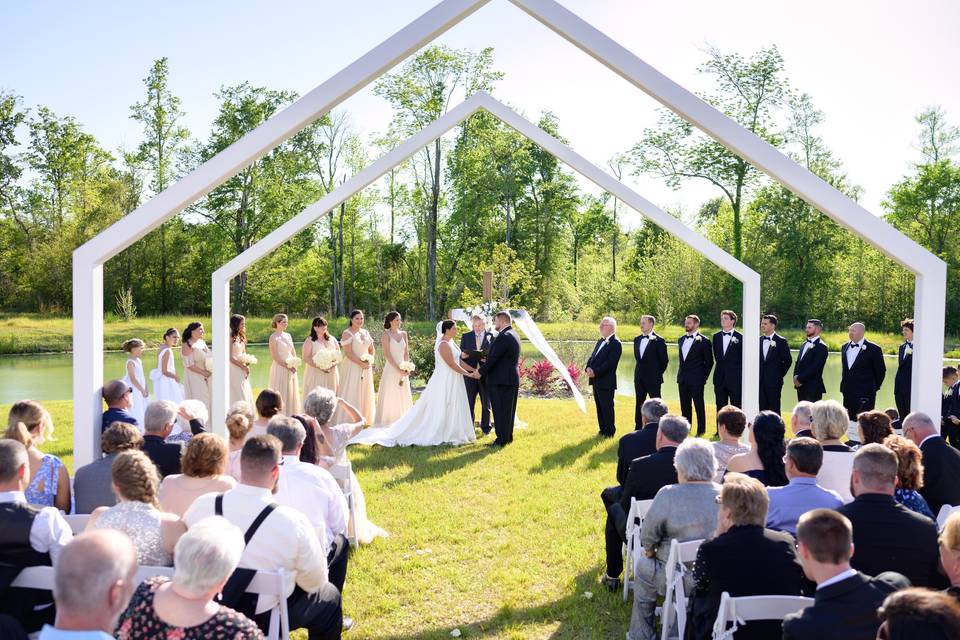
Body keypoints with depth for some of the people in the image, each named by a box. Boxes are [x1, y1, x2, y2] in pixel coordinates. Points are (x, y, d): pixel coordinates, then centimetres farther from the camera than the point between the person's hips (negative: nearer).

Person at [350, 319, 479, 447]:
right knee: (441, 409, -1)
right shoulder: (443, 345, -18)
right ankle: (440, 436, 6)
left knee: (451, 408, 12)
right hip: (445, 380, -9)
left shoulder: (451, 342, 11)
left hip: (451, 381, 9)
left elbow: (458, 360, 14)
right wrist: (468, 374, -14)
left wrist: (473, 370, 7)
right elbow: (452, 364, -21)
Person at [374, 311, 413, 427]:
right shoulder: (386, 335, -6)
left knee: (403, 396, 8)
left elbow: (406, 352, 9)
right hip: (391, 368, -5)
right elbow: (387, 354, -12)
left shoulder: (403, 334, 9)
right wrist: (398, 369, -17)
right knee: (390, 395, -2)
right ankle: (387, 423, 4)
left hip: (403, 369, 5)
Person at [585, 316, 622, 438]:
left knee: (607, 407, -1)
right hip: (596, 380, 9)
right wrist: (588, 368, -4)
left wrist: (595, 372, -20)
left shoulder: (615, 343, -12)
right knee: (600, 407, 14)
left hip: (606, 381, -8)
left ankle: (609, 432, 8)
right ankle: (602, 430, 23)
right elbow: (592, 357, 16)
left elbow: (610, 363, -20)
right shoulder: (600, 341, 17)